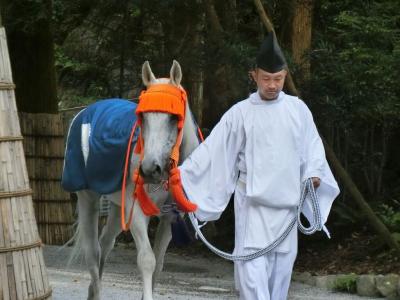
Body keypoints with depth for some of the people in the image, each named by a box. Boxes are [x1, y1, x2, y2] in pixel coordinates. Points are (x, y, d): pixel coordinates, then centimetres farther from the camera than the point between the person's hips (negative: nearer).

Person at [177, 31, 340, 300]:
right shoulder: (241, 113, -1)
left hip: (287, 202, 3)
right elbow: (212, 150, 0)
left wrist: (314, 174, -6)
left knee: (282, 263, 5)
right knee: (252, 263, -14)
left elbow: (313, 147, 11)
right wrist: (182, 175, -5)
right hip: (252, 202, -2)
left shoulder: (298, 109, 6)